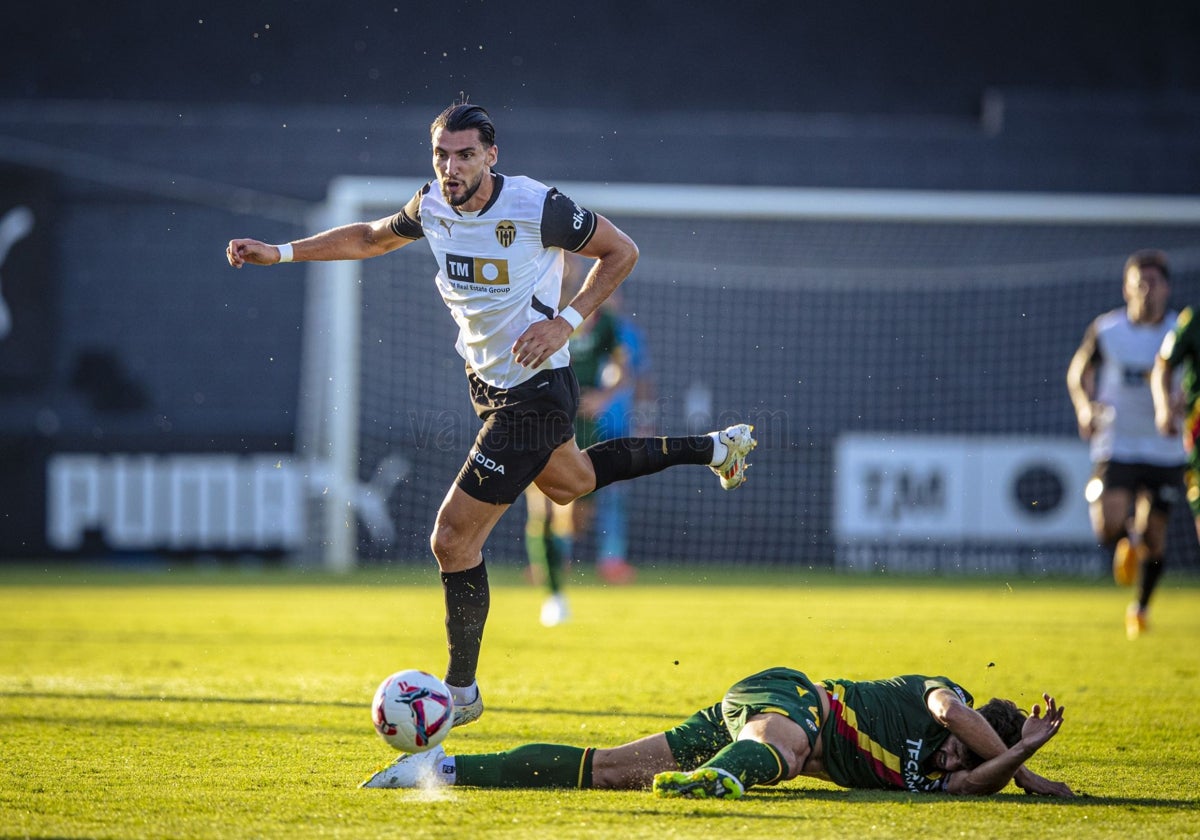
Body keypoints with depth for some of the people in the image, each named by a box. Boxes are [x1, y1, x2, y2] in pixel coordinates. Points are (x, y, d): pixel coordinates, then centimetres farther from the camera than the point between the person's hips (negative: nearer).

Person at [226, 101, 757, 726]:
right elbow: (371, 238, 15)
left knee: (453, 540, -8)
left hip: (533, 390, -8)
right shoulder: (432, 206, -5)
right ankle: (713, 449, 50)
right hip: (486, 379, 8)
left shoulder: (537, 207, -24)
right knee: (570, 482, 33)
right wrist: (279, 253, 7)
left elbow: (621, 251, -11)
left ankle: (461, 694, 8)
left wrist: (566, 321, -21)